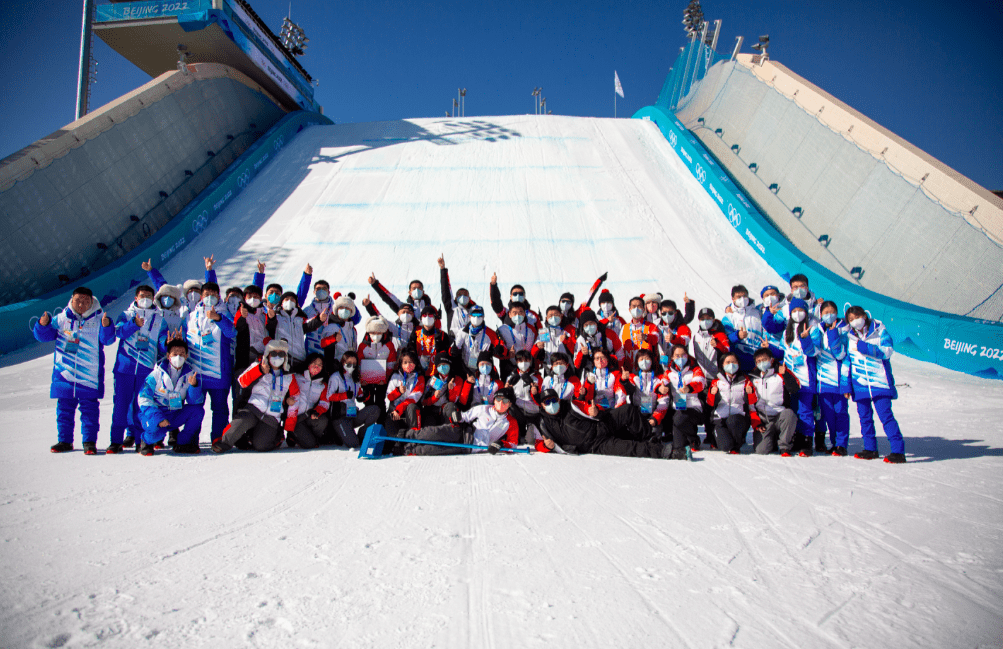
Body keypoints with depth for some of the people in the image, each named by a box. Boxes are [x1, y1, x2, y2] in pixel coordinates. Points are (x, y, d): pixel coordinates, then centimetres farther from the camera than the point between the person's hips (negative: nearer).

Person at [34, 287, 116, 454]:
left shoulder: (98, 319, 0)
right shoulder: (61, 318, 6)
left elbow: (108, 339, -12)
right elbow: (44, 335, 9)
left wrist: (106, 326, -32)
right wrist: (43, 325, -12)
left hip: (90, 375, -3)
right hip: (64, 374, 3)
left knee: (89, 408, 1)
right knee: (64, 408, 10)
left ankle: (89, 441, 7)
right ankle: (65, 440, 21)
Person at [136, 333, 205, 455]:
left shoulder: (189, 374, -3)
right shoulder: (157, 373, -12)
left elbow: (196, 402, -10)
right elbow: (144, 399, -14)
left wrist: (194, 385, -31)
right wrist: (158, 418, -27)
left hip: (176, 416, 4)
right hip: (154, 414, -4)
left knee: (198, 410, -21)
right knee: (156, 430, -35)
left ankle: (182, 444, -2)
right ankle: (146, 441, 5)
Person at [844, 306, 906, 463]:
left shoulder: (879, 331, -1)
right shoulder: (849, 336, 8)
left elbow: (887, 351, -11)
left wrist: (864, 347, -21)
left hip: (879, 381, -4)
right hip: (859, 384, 4)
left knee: (885, 415, -8)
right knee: (864, 417, 9)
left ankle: (898, 450, -4)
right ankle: (870, 449, 20)